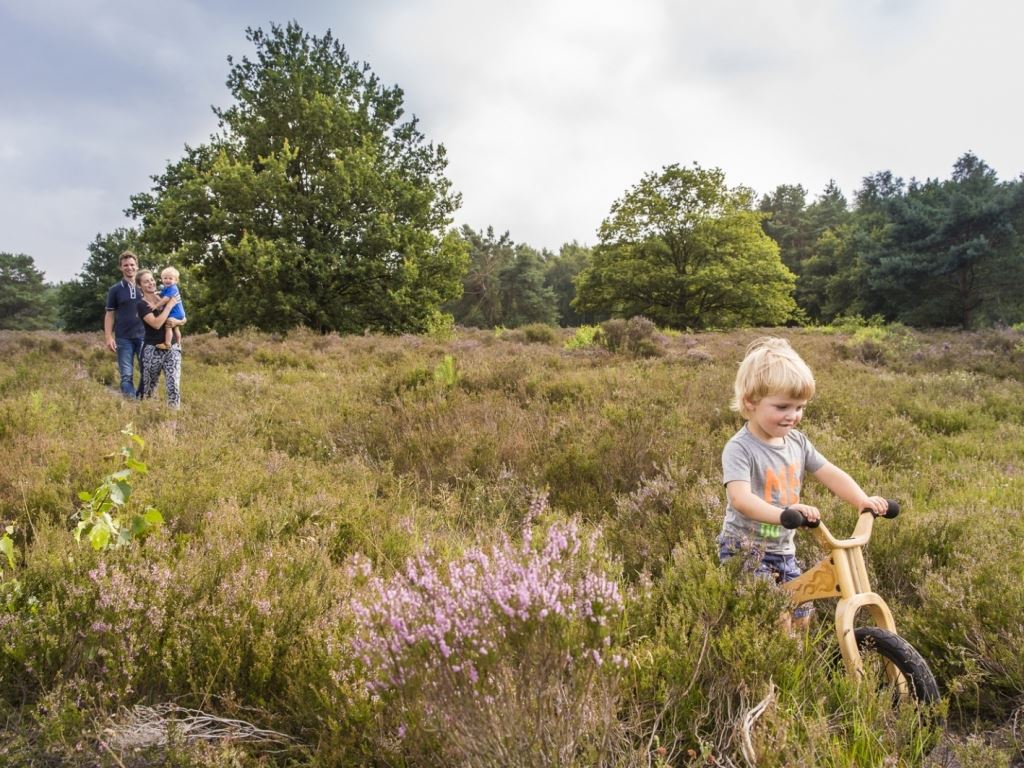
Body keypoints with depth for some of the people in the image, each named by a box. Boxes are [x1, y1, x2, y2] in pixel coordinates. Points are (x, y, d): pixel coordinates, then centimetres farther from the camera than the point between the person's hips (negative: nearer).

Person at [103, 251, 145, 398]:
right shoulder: (115, 290, 5)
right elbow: (110, 314, 5)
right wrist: (109, 337, -5)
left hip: (144, 336, 1)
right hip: (123, 338, -1)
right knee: (126, 375, -4)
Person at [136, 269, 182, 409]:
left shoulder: (164, 297, 8)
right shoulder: (142, 304, -7)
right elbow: (156, 324, -21)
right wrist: (170, 305, -15)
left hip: (172, 347, 3)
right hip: (153, 350, -3)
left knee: (174, 385, -8)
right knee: (148, 388, 9)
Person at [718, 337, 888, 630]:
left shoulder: (797, 441, 3)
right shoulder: (739, 448, -20)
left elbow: (830, 474, 3)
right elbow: (741, 498, -34)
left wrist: (862, 500, -15)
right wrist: (783, 514, -50)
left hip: (783, 550, 7)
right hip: (745, 551, -7)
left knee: (801, 614, 11)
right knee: (774, 620, -16)